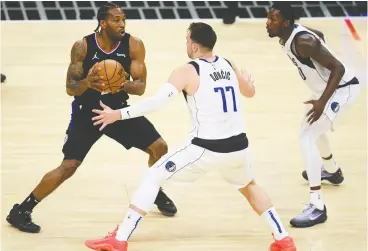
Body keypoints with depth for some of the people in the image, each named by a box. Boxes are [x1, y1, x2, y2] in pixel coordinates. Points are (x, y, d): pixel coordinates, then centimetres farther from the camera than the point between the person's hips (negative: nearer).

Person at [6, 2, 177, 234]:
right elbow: (70, 88, -16)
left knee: (160, 147, -2)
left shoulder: (134, 45, -15)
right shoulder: (82, 47, -19)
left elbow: (141, 87, -16)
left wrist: (121, 84, -37)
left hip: (119, 109, 3)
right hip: (87, 113, -3)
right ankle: (20, 211, -4)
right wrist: (87, 82, -39)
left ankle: (155, 192, 29)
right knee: (68, 167, -15)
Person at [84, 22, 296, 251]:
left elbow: (157, 101, -20)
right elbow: (250, 92, 27)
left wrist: (117, 115, -12)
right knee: (248, 186, 35)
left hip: (206, 148, -5)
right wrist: (247, 81, 51)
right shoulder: (229, 65, 9)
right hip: (237, 145, 5)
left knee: (154, 177, 8)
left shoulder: (187, 72, -10)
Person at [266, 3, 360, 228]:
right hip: (326, 86, 11)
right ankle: (332, 171, 61)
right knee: (313, 128, 32)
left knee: (307, 136, -19)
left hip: (342, 88, -11)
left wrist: (322, 102, -37)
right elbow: (320, 36, 19)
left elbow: (338, 68, -31)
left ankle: (317, 207, -20)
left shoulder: (303, 42, -31)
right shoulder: (288, 37, -3)